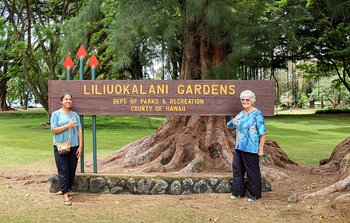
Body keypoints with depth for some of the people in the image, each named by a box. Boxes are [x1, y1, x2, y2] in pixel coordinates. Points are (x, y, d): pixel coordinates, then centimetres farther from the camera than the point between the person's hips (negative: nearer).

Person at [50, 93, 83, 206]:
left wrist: (80, 146, 1)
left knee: (72, 171, 6)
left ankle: (67, 190, 20)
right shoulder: (56, 114, 1)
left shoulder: (75, 115, 11)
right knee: (63, 171, -5)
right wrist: (68, 125, -15)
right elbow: (54, 130, -8)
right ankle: (65, 194, -1)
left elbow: (80, 131, 8)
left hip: (74, 146, 4)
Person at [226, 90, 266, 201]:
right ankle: (238, 192, 26)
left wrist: (261, 148, -16)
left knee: (252, 172, 3)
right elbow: (229, 125, 15)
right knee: (237, 169, 12)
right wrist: (232, 122, -8)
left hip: (251, 149, -8)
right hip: (239, 147, 8)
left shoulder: (257, 114, -11)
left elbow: (263, 133, -14)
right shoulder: (241, 114, 12)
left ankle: (254, 195, 16)